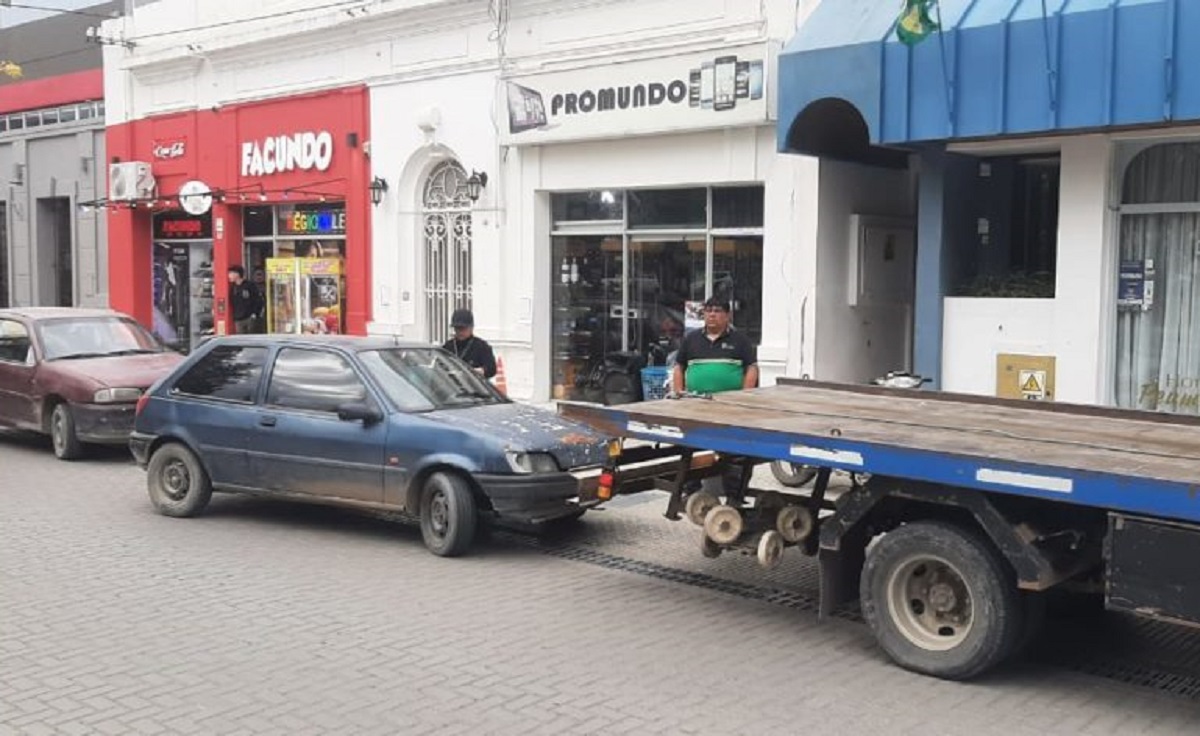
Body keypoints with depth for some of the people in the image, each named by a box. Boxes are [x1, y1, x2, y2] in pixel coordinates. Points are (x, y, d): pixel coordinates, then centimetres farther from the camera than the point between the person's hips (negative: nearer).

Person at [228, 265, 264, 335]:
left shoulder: (250, 285, -5)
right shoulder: (233, 288, 12)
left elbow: (259, 300, -6)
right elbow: (232, 303, 18)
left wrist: (255, 314, -11)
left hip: (250, 318, -5)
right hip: (238, 320, 5)